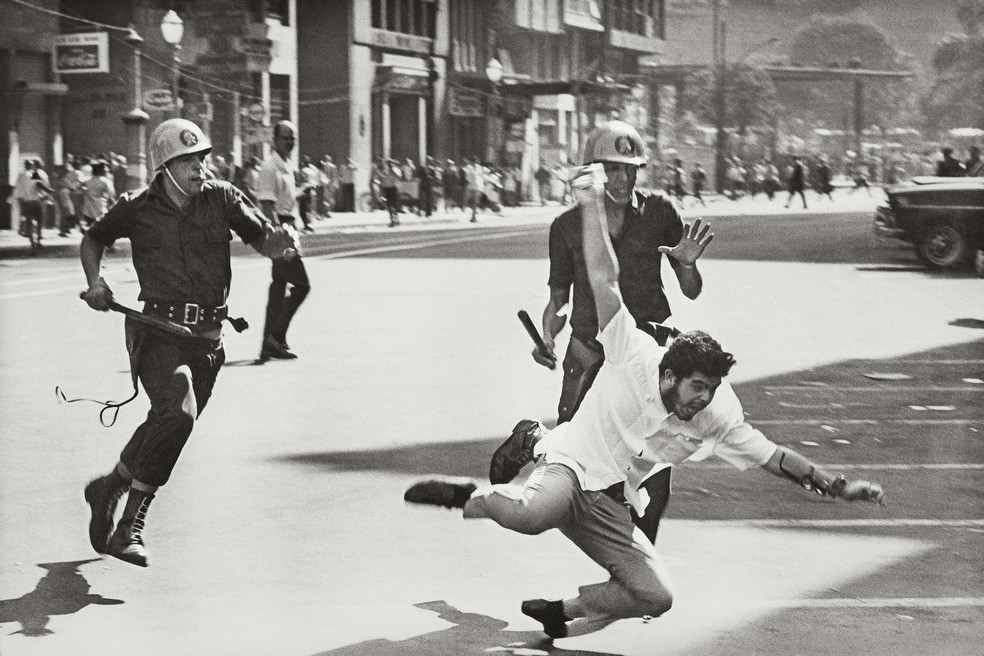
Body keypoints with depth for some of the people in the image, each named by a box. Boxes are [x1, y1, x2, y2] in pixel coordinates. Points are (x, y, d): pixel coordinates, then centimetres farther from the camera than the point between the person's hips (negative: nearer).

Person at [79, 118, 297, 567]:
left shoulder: (222, 199, 4)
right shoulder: (136, 209, 1)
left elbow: (261, 241, 3)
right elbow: (93, 239, 18)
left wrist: (277, 241, -20)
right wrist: (95, 282, 3)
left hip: (207, 338, 4)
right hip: (156, 331, -4)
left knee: (166, 424, 11)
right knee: (178, 413, -25)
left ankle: (109, 488, 39)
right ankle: (129, 525, -15)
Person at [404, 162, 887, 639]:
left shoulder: (717, 418, -5)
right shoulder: (634, 356, -17)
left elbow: (772, 457, 4)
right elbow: (604, 278, -20)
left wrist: (837, 486, 0)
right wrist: (592, 205, -24)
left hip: (612, 507, 6)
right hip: (571, 463, -6)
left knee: (656, 598, -4)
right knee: (534, 516, -42)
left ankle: (560, 612, 17)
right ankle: (474, 496, -12)